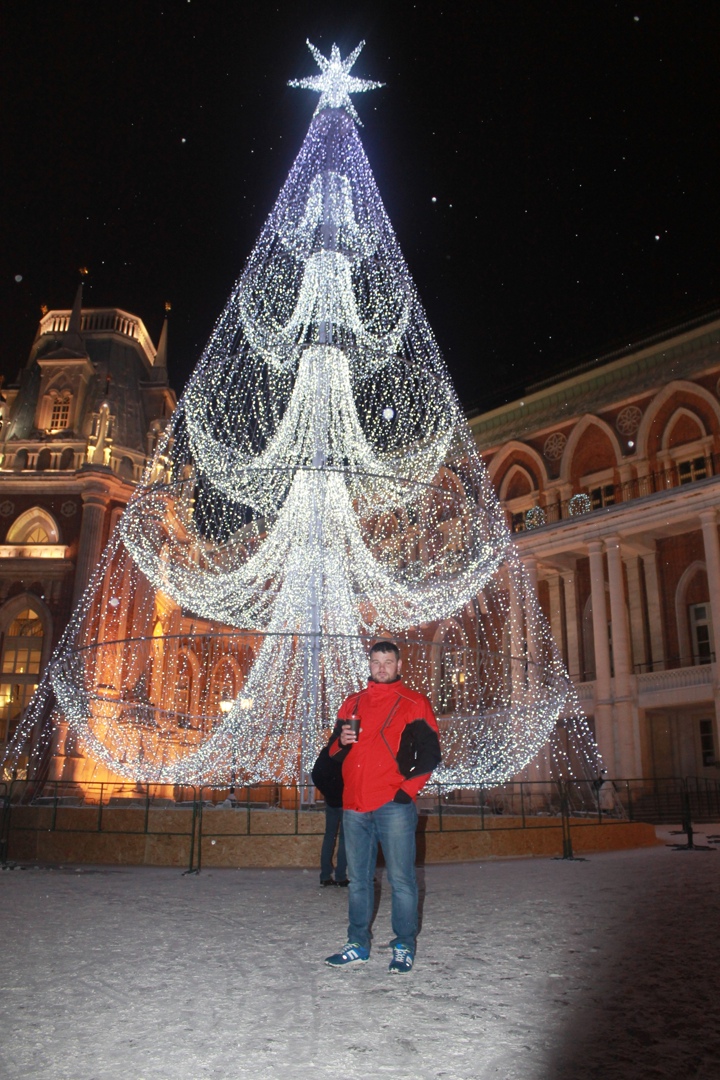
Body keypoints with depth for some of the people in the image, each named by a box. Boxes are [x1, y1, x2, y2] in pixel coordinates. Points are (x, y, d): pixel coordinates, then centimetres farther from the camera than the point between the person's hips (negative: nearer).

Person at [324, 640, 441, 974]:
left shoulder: (414, 703, 2)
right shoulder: (352, 703, 15)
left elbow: (429, 754, -1)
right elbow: (333, 752, 18)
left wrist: (407, 788, -9)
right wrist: (342, 741, -5)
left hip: (393, 806, -4)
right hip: (354, 806, 5)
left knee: (401, 880, 0)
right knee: (358, 880, 12)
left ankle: (404, 947, 13)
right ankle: (358, 946, 24)